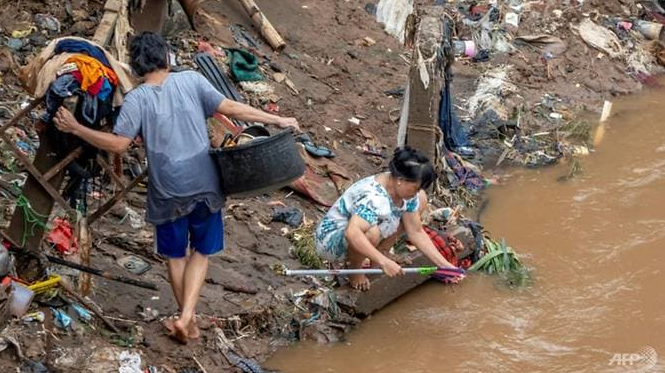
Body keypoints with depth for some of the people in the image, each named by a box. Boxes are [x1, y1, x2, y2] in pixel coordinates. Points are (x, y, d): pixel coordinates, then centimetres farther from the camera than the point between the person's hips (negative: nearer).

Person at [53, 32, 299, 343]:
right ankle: (186, 317, 1)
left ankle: (189, 323, 26)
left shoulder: (137, 99, -9)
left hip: (168, 192, -1)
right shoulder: (191, 80, -5)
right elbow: (231, 109, -7)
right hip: (204, 185, 1)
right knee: (201, 252, 16)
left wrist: (75, 128, -3)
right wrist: (277, 120, 0)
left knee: (176, 256, 18)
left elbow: (118, 144, -12)